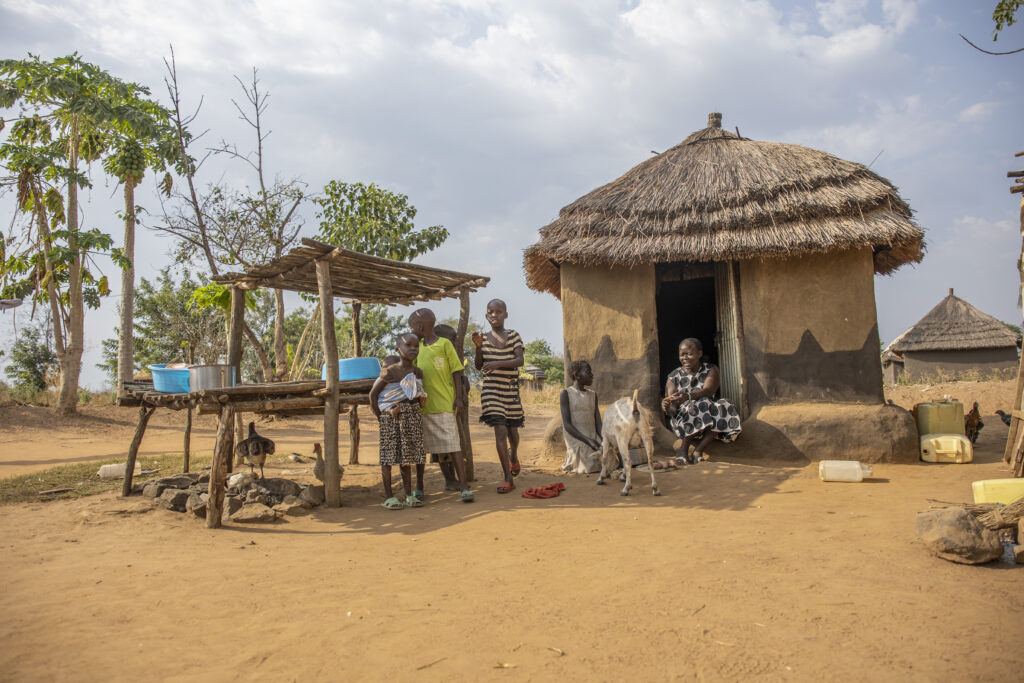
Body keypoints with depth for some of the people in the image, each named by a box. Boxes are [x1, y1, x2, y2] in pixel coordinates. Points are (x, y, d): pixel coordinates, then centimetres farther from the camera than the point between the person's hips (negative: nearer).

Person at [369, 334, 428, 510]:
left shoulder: (418, 373, 6)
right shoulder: (389, 372, -10)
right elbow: (373, 394, -6)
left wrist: (422, 400, 0)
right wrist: (380, 417, -6)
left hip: (412, 418, 5)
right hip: (390, 418, -5)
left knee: (407, 456, 9)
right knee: (388, 456, -1)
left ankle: (409, 495, 15)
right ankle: (388, 496, 7)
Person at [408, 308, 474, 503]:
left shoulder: (444, 344, -4)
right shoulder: (418, 347, 12)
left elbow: (456, 372, -3)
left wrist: (458, 397, -9)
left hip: (444, 405, -6)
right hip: (421, 406, 6)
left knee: (453, 446, -7)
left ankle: (464, 487, -3)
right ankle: (419, 487, 22)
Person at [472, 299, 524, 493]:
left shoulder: (513, 336, -1)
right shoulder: (484, 339, 2)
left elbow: (520, 360, -13)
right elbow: (479, 366, 3)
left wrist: (498, 364, -27)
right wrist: (478, 347, -13)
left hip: (511, 390, 1)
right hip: (492, 390, -1)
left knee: (512, 429, 14)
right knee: (500, 430, -11)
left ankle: (513, 456, 49)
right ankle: (508, 479, -8)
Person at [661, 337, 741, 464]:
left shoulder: (710, 370, 4)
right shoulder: (673, 377, 3)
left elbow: (708, 390, -19)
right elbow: (673, 408, -9)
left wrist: (688, 396, -41)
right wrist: (668, 408, -36)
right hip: (683, 419, -2)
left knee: (725, 408, -29)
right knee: (703, 405, -32)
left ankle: (698, 449, -22)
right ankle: (684, 449, -20)